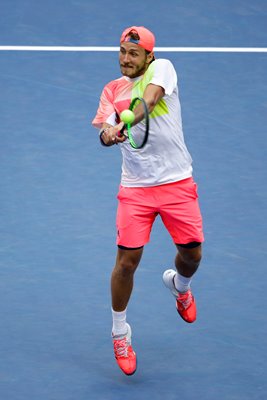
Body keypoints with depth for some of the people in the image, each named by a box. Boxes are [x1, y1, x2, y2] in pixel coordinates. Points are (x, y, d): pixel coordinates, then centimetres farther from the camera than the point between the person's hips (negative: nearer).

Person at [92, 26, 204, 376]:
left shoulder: (162, 68, -5)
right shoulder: (112, 89, 5)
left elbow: (149, 100, -25)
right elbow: (105, 131, -8)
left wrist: (123, 123, -41)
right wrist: (107, 134, -32)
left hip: (176, 182, -1)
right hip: (135, 187, 1)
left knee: (191, 255, 3)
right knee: (127, 261, -5)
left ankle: (179, 285, 41)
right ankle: (120, 332, 13)